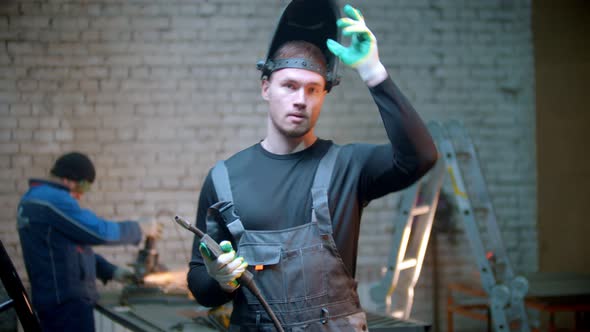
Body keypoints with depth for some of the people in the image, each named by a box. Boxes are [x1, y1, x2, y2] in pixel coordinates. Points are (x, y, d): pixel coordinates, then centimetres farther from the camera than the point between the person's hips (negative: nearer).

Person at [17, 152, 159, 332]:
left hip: (50, 298, 10)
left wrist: (111, 271, 12)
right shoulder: (54, 199, -17)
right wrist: (139, 229, -2)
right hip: (67, 301, -10)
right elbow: (100, 232, -17)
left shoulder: (33, 197, 16)